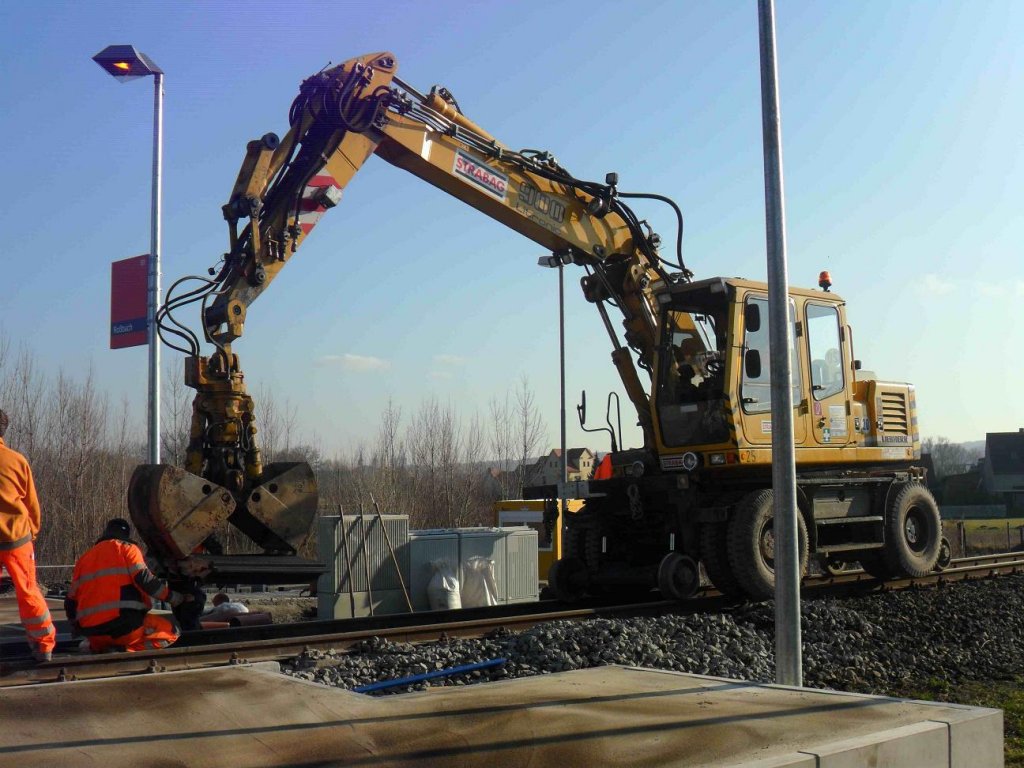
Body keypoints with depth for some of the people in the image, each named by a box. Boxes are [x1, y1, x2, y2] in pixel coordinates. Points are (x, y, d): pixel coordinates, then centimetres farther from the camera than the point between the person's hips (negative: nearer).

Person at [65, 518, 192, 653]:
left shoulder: (84, 558, 20)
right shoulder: (126, 548, 5)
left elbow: (71, 602, 19)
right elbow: (145, 580, -9)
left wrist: (78, 628, 35)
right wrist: (178, 598, -1)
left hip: (94, 636, 7)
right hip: (124, 625, -7)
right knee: (172, 627, 5)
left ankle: (99, 649, 3)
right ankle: (125, 651, -16)